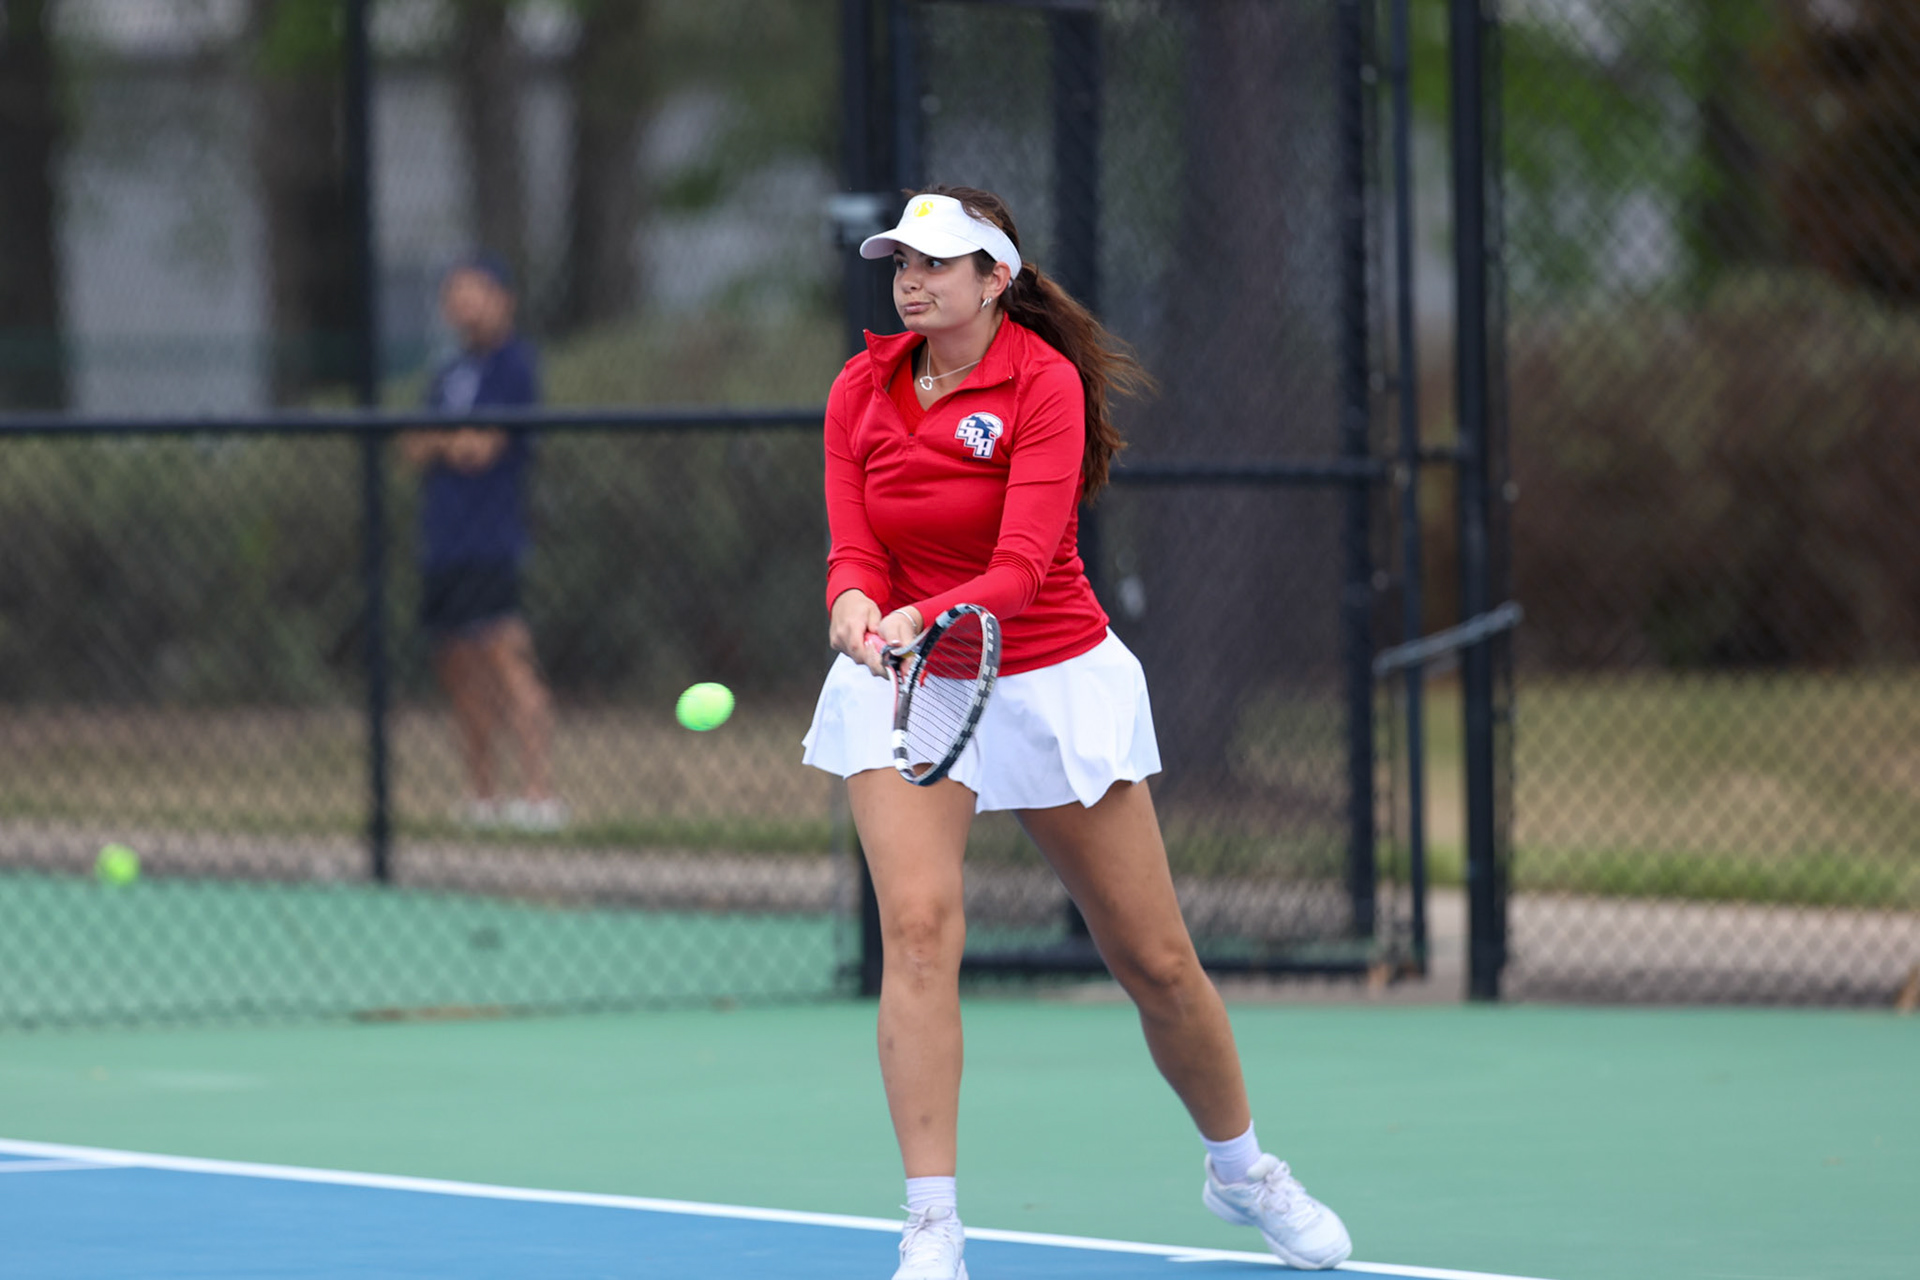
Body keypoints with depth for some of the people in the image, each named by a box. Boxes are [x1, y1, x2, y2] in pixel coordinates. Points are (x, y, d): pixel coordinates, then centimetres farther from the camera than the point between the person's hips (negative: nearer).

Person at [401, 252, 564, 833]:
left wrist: (436, 441, 6)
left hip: (491, 541, -8)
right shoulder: (450, 375, 18)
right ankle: (480, 796, 15)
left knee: (506, 656, -16)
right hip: (443, 542, 8)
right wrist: (454, 442, -6)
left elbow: (481, 448, -11)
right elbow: (414, 449, 12)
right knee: (458, 666, 9)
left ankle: (540, 792, -20)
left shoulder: (513, 364, -5)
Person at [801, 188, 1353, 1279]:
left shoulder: (1045, 384, -16)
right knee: (919, 926, -19)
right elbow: (856, 551, -8)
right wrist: (857, 607, -32)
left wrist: (926, 617, -43)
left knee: (1157, 960, 5)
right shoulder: (860, 395, -3)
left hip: (1057, 679, -2)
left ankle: (1242, 1168, 31)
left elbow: (1020, 567, -25)